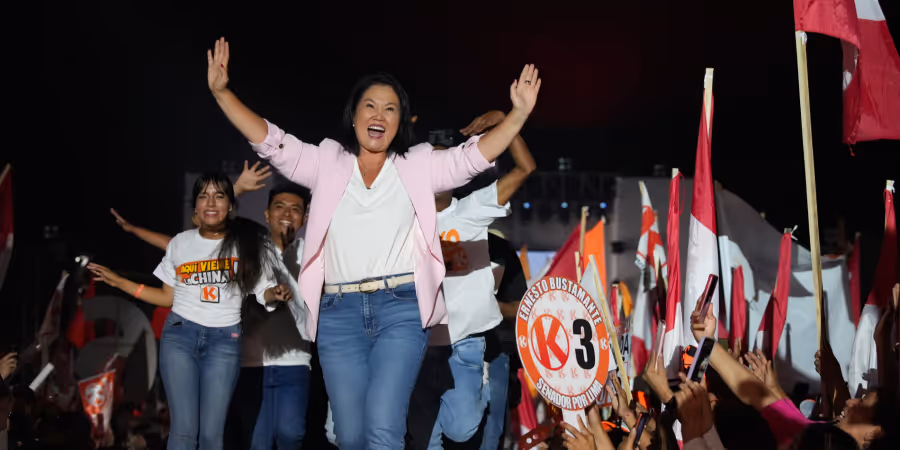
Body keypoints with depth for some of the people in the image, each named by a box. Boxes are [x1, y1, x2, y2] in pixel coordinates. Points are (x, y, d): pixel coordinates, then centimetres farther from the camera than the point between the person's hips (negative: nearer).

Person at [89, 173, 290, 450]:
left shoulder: (248, 243, 3)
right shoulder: (180, 243, 8)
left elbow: (263, 291, 1)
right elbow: (167, 297, 14)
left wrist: (276, 293, -23)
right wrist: (118, 281, 10)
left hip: (224, 340, -1)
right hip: (180, 334, 1)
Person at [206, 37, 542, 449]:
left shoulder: (419, 167, 11)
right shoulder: (326, 163, 13)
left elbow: (474, 156, 0)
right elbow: (271, 143, 5)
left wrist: (519, 114, -15)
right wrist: (221, 92, -6)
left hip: (402, 310, -2)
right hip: (339, 313, 2)